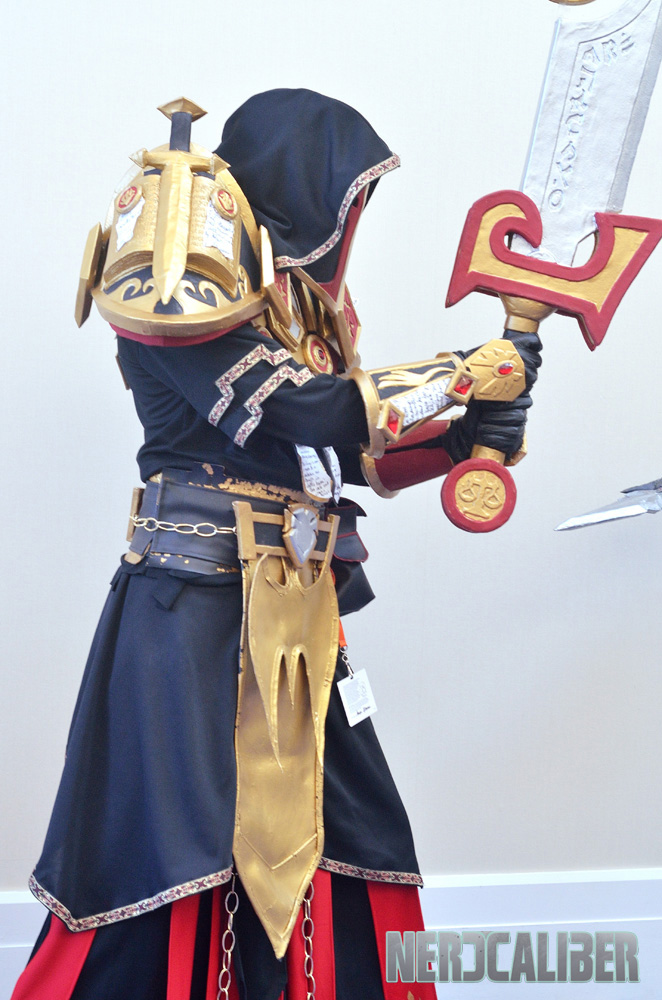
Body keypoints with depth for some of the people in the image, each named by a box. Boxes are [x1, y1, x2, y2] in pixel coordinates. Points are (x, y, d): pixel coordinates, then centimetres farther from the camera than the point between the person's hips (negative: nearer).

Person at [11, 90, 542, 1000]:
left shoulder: (297, 297, 17)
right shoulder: (184, 278, -10)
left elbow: (348, 456, 17)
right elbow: (310, 421, -19)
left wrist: (465, 439, 4)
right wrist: (468, 373, -9)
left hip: (295, 618, 9)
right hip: (195, 607, -9)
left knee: (345, 848, 12)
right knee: (176, 875, -5)